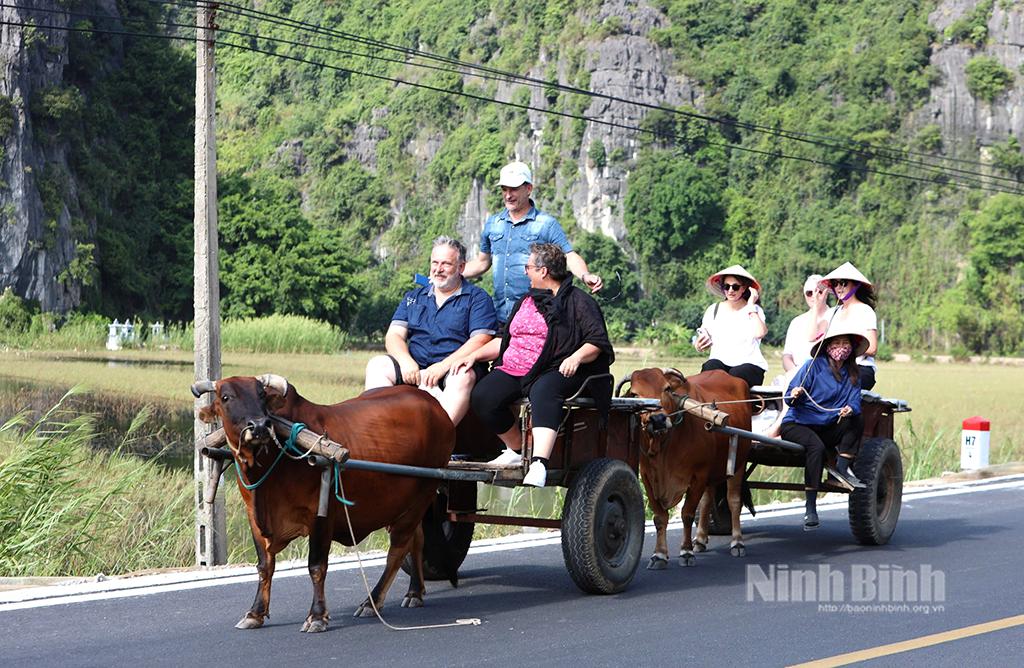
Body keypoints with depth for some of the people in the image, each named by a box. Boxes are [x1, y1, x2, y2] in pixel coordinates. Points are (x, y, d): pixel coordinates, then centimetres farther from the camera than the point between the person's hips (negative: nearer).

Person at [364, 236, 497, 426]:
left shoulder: (477, 298, 8)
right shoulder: (413, 297, 22)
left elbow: (480, 341, -6)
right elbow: (394, 335, 12)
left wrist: (444, 366, -18)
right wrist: (405, 361, -12)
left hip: (453, 367, -4)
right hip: (414, 367, 4)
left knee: (463, 376, -38)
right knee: (377, 365, -21)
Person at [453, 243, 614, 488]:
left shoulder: (579, 302, 4)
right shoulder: (526, 301, 27)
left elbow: (597, 341, -4)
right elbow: (505, 340, 31)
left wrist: (576, 357, -24)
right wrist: (475, 355, 17)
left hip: (554, 372, -7)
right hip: (512, 371, 7)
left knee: (544, 392, -41)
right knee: (482, 396, -21)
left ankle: (539, 464, -56)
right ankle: (515, 451, 0)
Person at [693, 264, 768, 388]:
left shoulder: (754, 310, 7)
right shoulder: (713, 310, 17)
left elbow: (760, 333, -14)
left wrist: (751, 307, -7)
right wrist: (698, 344, -8)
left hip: (749, 363, -3)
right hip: (720, 361, 3)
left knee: (735, 375, -36)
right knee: (709, 368, -32)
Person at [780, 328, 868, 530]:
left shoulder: (852, 374, 7)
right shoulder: (814, 366, -8)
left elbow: (855, 402, -5)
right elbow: (790, 397, -10)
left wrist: (850, 409, -28)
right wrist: (795, 396, -34)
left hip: (827, 428, 5)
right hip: (796, 424, -5)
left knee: (857, 420, -20)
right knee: (816, 446, -34)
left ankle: (842, 468, -14)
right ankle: (810, 508, -31)